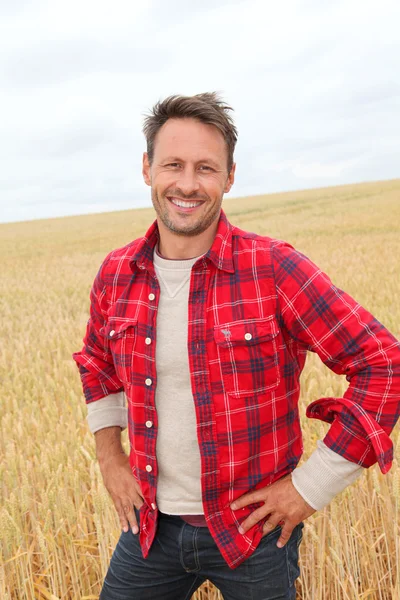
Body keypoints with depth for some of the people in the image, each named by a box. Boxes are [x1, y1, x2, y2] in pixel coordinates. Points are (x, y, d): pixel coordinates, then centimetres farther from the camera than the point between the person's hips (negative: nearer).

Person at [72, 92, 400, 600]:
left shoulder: (274, 269, -19)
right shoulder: (116, 275, -4)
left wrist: (311, 486, -14)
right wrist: (109, 457, 8)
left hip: (255, 527, -3)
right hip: (151, 524, 4)